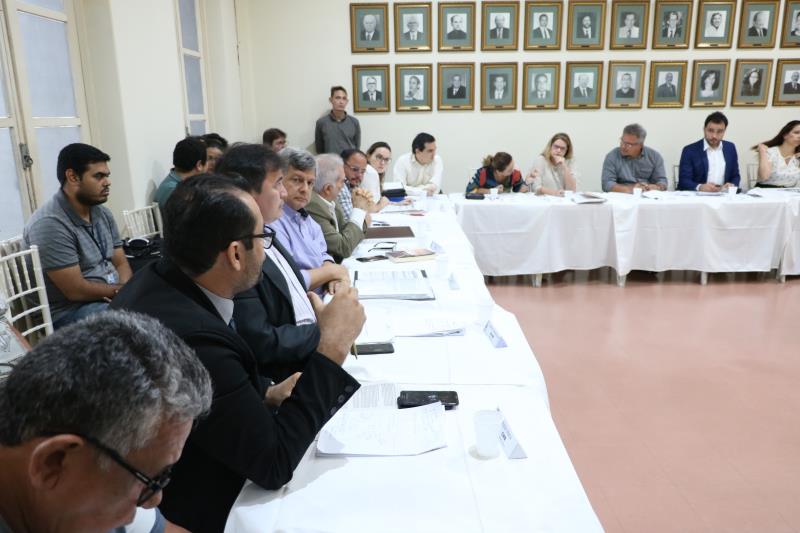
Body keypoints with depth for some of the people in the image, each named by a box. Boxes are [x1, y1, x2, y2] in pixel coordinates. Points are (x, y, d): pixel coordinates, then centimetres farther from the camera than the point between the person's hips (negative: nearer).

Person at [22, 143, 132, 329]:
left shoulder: (103, 214, 7)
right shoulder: (49, 224, -19)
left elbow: (121, 263, 6)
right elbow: (76, 291, -21)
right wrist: (121, 290, -8)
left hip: (113, 297, 8)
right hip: (69, 311, -8)